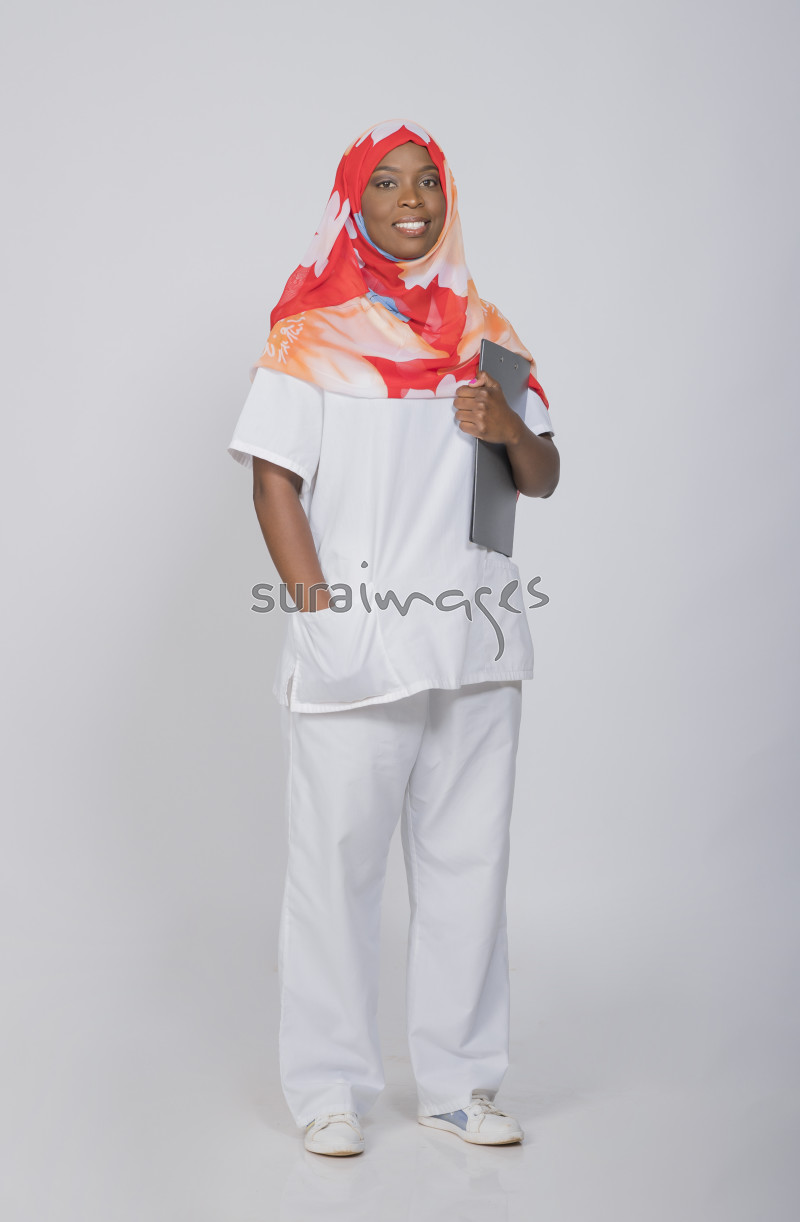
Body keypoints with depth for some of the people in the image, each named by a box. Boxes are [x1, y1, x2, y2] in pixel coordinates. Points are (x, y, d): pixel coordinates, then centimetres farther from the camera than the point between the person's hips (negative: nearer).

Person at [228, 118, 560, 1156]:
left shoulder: (483, 329, 15)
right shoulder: (311, 332, 2)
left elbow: (544, 481, 15)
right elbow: (275, 485, -4)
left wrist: (511, 428, -8)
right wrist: (323, 622, -13)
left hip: (477, 640, 4)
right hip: (356, 643, -4)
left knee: (468, 859, 8)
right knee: (338, 862, -1)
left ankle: (459, 1081, 20)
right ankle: (331, 1090, 12)